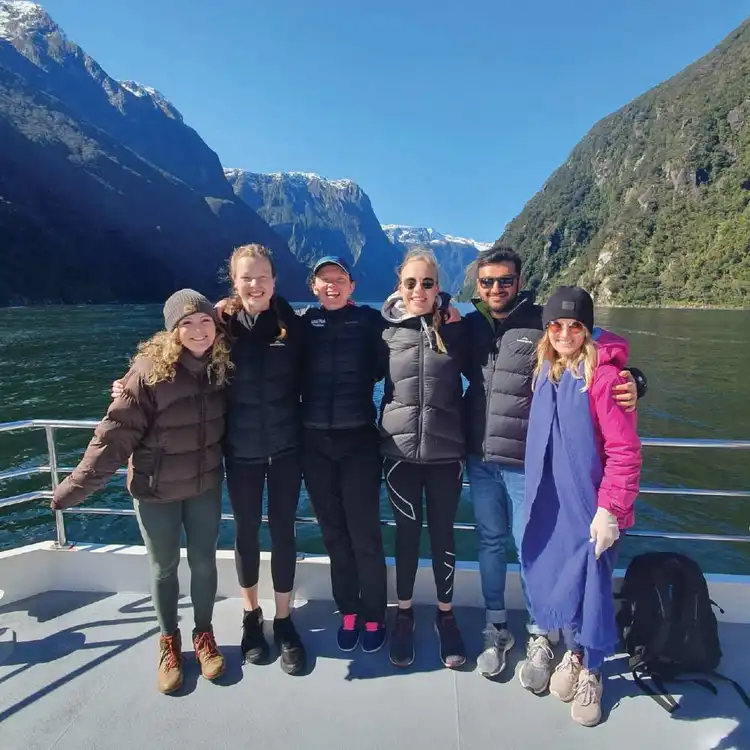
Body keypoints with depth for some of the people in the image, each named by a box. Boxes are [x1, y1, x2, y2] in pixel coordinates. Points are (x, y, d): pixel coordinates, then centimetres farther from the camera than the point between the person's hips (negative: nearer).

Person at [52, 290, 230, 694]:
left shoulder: (220, 365, -9)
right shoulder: (151, 370, -21)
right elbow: (116, 432, -19)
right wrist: (78, 485, -18)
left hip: (206, 485, 3)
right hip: (157, 489, -3)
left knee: (204, 562, 15)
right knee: (164, 566, 15)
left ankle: (204, 634, 37)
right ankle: (168, 641, 37)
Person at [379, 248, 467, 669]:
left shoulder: (455, 329, -1)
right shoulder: (385, 330, -2)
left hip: (446, 450, 0)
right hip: (400, 449, 0)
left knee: (443, 533, 12)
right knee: (407, 533, 12)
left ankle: (446, 615, 33)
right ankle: (404, 613, 33)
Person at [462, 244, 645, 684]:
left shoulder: (543, 323, -8)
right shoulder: (470, 326, 5)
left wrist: (632, 382, -22)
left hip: (527, 462, -4)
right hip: (479, 459, 4)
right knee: (490, 542, 16)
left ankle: (540, 639, 28)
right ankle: (497, 629, 34)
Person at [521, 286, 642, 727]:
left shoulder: (603, 375, -17)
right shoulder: (546, 371, 5)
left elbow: (625, 452, -17)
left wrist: (609, 511, -18)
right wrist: (538, 495, 14)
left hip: (591, 508, -6)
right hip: (551, 505, 6)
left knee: (590, 590, 7)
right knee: (553, 583, 15)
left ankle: (592, 673, 33)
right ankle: (573, 654, 41)